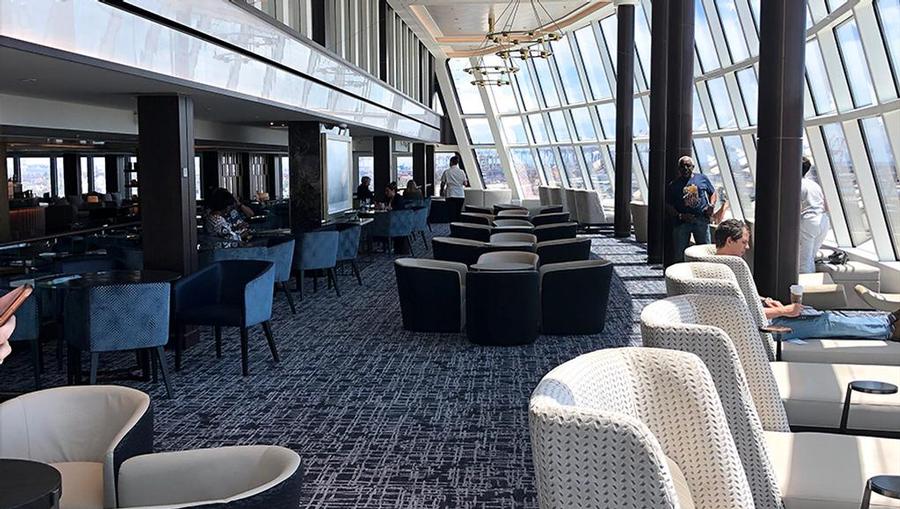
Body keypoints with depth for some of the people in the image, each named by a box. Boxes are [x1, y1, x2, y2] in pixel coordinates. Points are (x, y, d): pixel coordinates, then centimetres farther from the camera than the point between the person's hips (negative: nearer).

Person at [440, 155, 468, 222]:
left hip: (450, 195, -2)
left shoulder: (447, 172, -2)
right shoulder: (461, 172, 2)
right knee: (458, 213, 10)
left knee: (452, 212, -1)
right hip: (461, 195, 2)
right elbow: (465, 183, 3)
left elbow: (443, 183, 1)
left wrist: (441, 191, 18)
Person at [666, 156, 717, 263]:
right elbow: (668, 206, 3)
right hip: (682, 222, -1)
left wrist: (711, 205, -3)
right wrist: (680, 216, -11)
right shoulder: (673, 185, 3)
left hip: (701, 220, 1)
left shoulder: (702, 178, 8)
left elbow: (713, 194, 18)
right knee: (680, 253, 1)